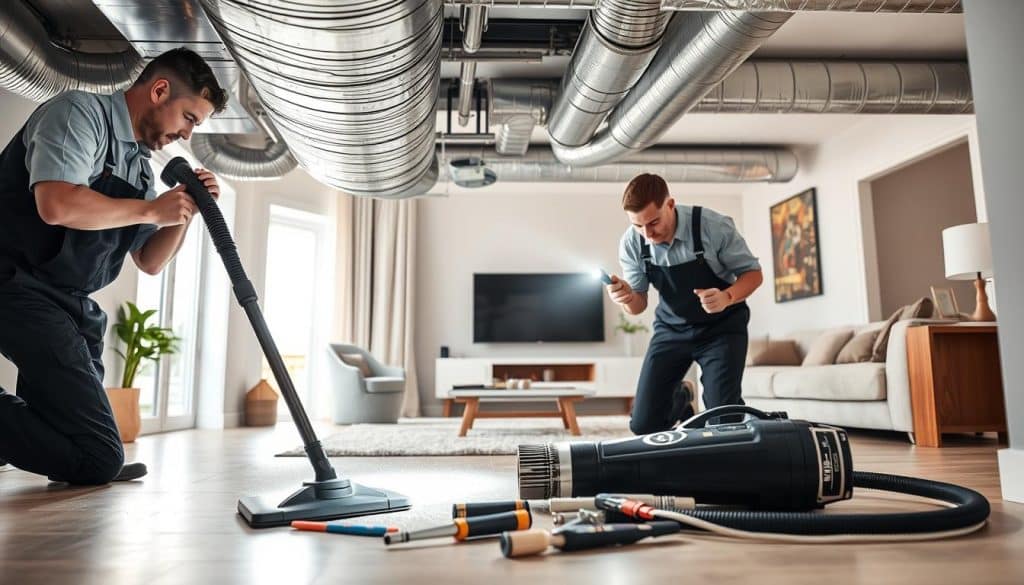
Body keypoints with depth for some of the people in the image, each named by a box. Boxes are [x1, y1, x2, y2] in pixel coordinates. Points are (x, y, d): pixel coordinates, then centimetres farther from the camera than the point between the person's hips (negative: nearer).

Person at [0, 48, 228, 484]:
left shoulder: (141, 164, 16)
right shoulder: (80, 112, -8)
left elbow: (149, 262, 16)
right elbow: (57, 205, -27)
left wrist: (185, 211, 1)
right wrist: (151, 210, -14)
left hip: (70, 303, 10)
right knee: (99, 458, -16)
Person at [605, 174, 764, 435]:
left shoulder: (714, 226, -26)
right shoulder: (630, 244, -16)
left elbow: (753, 273, -12)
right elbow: (638, 306, -6)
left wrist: (726, 297, -34)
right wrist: (627, 298, -31)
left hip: (722, 327, -2)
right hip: (671, 330, 3)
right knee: (644, 423, 0)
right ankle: (679, 398, 35)